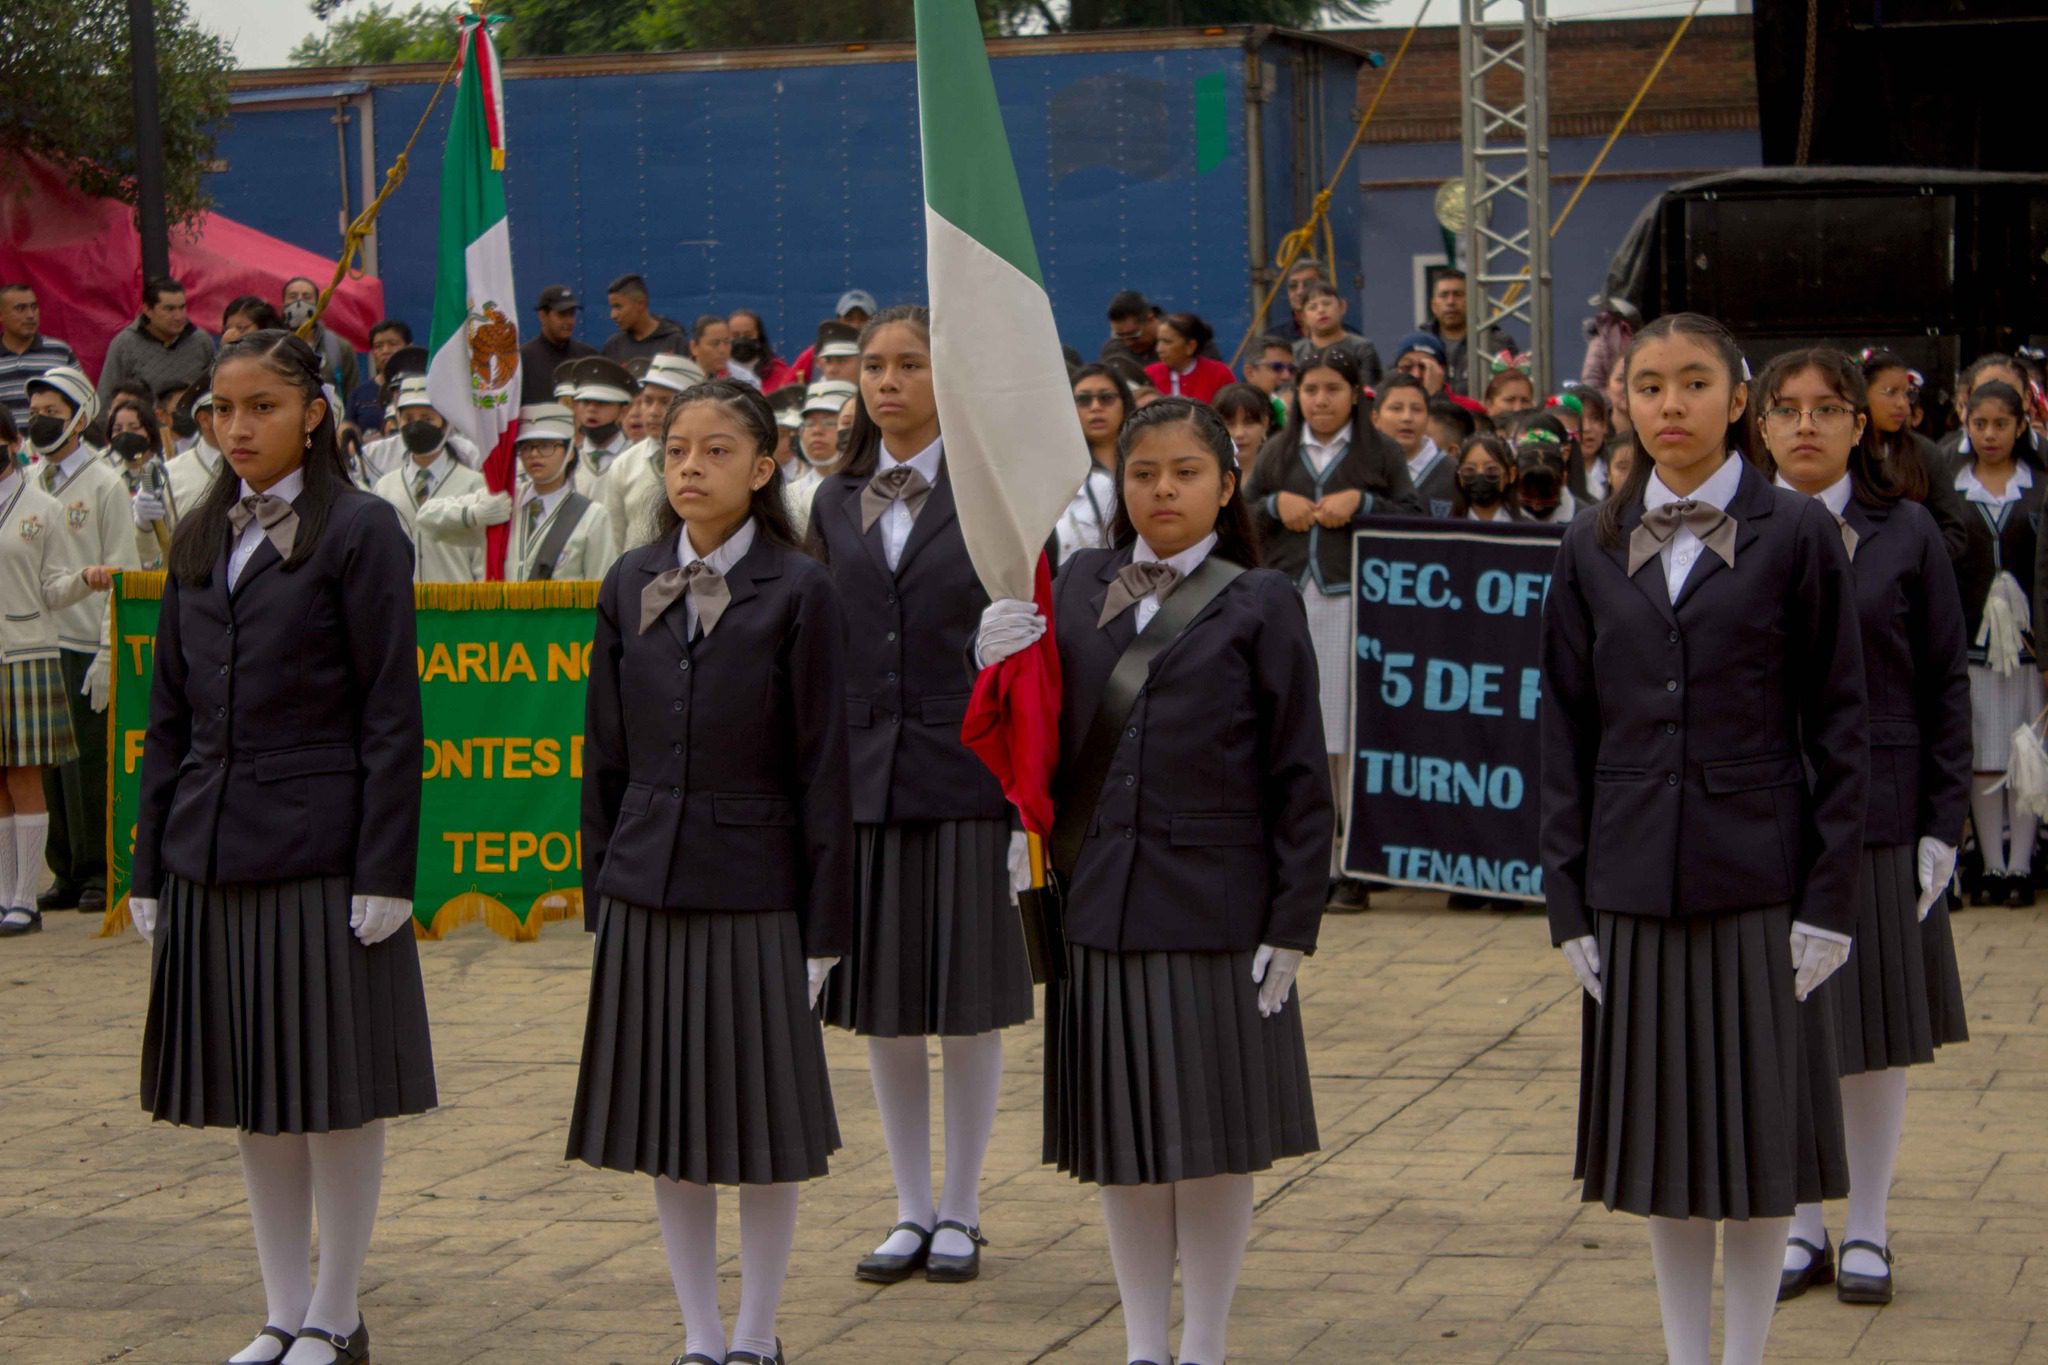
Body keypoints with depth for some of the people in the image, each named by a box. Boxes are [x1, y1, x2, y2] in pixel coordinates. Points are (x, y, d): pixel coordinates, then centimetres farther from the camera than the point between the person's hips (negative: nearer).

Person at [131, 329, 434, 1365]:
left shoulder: (359, 532, -4)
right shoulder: (200, 541, 12)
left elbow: (390, 712, -8)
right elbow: (169, 716, 14)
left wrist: (385, 872, -13)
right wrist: (150, 868, 10)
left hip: (320, 852, -5)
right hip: (212, 853, 6)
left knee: (336, 1094, 1)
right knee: (252, 1101, 10)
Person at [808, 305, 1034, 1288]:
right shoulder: (837, 503, 10)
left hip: (964, 774, -3)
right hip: (863, 779, 4)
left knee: (969, 1004, 3)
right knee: (880, 1005, 7)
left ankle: (960, 1214, 15)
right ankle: (911, 1211, 18)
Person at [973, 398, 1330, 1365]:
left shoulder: (1258, 605, -1)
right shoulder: (1077, 588, 8)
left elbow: (1299, 777, -3)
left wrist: (1292, 924, -8)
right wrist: (1002, 669, -12)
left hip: (1214, 910, -3)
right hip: (1099, 907, 3)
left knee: (1213, 1147, 5)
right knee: (1121, 1145, 10)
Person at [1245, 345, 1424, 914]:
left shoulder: (1381, 454, 8)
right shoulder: (1277, 454, 16)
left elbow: (1415, 519, 2)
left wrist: (1360, 503, -9)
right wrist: (1275, 505, -2)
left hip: (1353, 604, -3)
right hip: (1288, 603, 3)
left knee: (1349, 734, -7)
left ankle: (1350, 867, -5)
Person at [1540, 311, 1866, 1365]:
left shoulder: (1796, 534, -1)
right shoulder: (1593, 550, 7)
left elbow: (1839, 723, -2)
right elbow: (1566, 731, 8)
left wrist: (1829, 901, -7)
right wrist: (1569, 900, 2)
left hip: (1758, 879, -3)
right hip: (1634, 883, 3)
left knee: (1758, 1130, 2)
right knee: (1658, 1132, 8)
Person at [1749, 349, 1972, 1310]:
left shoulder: (1905, 536, 0)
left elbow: (1946, 684, 1)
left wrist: (1943, 825, -5)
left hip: (1877, 812, -1)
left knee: (1876, 1028, 6)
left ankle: (1867, 1232, 18)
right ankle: (1801, 1229, 20)